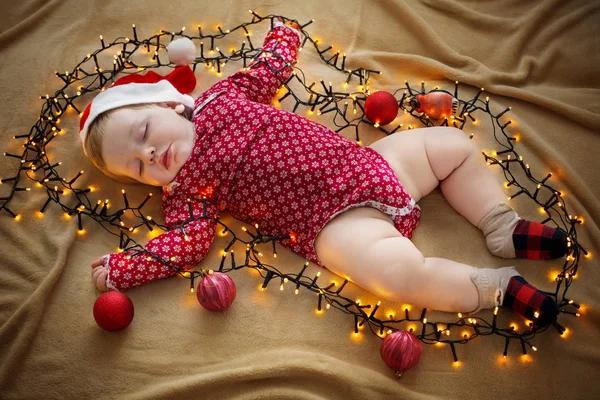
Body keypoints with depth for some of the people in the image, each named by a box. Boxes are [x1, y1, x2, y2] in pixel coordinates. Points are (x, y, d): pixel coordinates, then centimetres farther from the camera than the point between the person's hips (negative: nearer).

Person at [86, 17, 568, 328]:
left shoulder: (222, 96, 12)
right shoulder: (184, 189, 1)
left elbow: (274, 68, 26)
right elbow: (187, 242, -10)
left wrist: (283, 32, 26)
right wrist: (116, 270, -14)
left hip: (361, 163, 6)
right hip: (334, 220, -6)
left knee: (454, 145, 7)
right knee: (393, 268, -33)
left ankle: (502, 228, 15)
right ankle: (496, 288, -14)